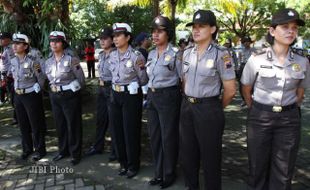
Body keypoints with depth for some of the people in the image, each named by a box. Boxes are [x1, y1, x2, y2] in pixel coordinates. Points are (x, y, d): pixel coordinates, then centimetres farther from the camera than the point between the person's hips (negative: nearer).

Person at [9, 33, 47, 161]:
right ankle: (27, 148, 31)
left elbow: (41, 78, -8)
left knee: (36, 124, 5)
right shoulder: (13, 61, 2)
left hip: (31, 96, -6)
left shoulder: (32, 61, -17)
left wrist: (36, 90, 1)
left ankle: (40, 150, 20)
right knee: (23, 124, 16)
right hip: (18, 96, 6)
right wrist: (17, 88, 16)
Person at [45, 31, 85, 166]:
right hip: (55, 96, 6)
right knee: (59, 124, 15)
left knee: (73, 125, 4)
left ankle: (75, 153, 18)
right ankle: (63, 150, 32)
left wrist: (74, 89, 0)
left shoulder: (71, 59, -12)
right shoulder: (48, 62, 6)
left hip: (70, 96, -5)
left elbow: (81, 80, -7)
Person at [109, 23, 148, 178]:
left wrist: (141, 68, -23)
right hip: (115, 96, 6)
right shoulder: (112, 55, 5)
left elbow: (143, 80, -9)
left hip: (131, 97, -6)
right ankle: (123, 162, 30)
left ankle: (133, 165, 21)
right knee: (117, 130, 12)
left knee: (131, 131, 3)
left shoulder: (136, 56, -14)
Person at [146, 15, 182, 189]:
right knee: (154, 135, 13)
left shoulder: (175, 53, -11)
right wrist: (150, 94, 16)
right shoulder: (151, 54, 10)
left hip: (168, 97, -7)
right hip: (152, 97, 7)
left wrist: (184, 100, -7)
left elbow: (184, 79, -8)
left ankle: (169, 174, 24)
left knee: (168, 136, 5)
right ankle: (159, 173, 30)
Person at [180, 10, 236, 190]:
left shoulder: (221, 54, -13)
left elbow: (230, 90, -10)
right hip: (187, 108, 6)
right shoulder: (187, 53, 5)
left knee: (210, 155, 8)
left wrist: (216, 108, 2)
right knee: (187, 153, 17)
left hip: (208, 110, -6)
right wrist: (189, 100, 15)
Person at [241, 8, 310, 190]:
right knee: (258, 166, 10)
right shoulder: (256, 59, -7)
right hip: (260, 118, -2)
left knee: (283, 171, 10)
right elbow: (246, 90, 5)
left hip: (289, 120, 2)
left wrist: (290, 111, 9)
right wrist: (257, 111, 8)